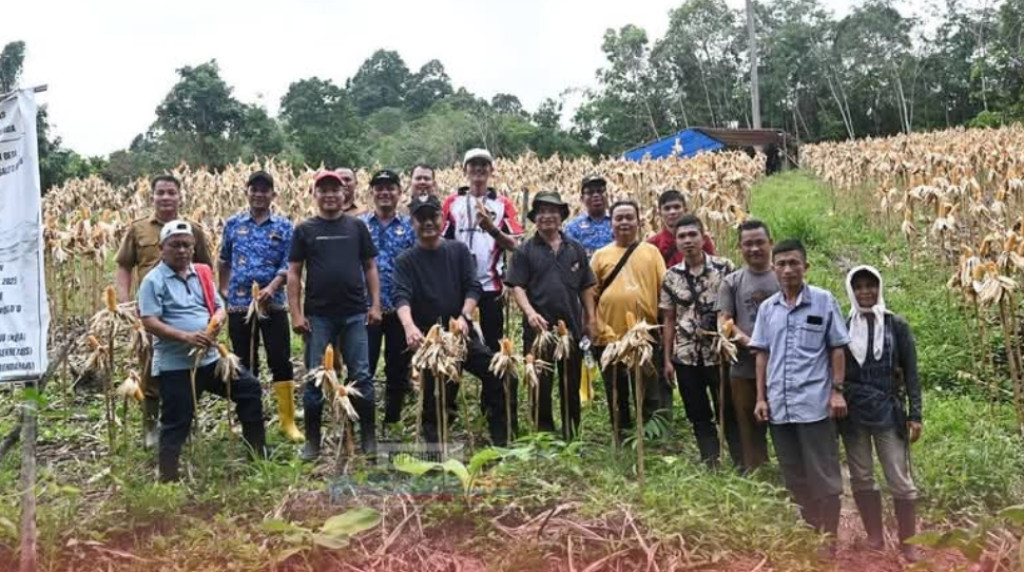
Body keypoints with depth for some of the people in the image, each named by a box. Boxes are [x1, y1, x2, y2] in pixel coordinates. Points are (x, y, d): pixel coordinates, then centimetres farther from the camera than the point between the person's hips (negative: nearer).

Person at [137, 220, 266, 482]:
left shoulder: (202, 274, 11)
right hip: (174, 365, -6)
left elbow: (219, 306, 13)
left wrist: (217, 321, -11)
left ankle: (258, 452, 23)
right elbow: (149, 322, -16)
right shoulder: (154, 281, -8)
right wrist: (185, 337, -27)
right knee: (176, 423, -1)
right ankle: (168, 478, 10)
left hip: (210, 358, 6)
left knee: (249, 387, 9)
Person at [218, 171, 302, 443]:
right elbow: (224, 260, 19)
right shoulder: (233, 224, 7)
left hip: (273, 304, -2)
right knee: (245, 363, 9)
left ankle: (288, 421, 8)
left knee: (281, 361, -1)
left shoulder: (283, 225, 2)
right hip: (239, 305, 2)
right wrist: (223, 288, 14)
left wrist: (272, 287, -20)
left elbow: (288, 265, -5)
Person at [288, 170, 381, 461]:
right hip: (317, 315, 0)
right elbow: (294, 273, 3)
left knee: (361, 376, 3)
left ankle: (368, 436, 14)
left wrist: (375, 305, 0)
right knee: (314, 378, 5)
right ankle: (312, 440, 16)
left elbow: (370, 267, 8)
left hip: (355, 314, 1)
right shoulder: (304, 229, 4)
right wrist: (296, 313, -5)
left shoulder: (357, 226, 6)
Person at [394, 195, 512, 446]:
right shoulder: (406, 261, 0)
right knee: (434, 397, -4)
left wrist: (464, 317, -19)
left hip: (463, 334, 2)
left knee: (504, 378, -9)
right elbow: (401, 296, -15)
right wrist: (409, 326, -35)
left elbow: (473, 287, 1)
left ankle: (501, 440, 5)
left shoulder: (459, 250, 7)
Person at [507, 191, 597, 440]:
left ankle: (572, 435, 21)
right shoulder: (524, 251, 2)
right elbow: (517, 286, -5)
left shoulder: (576, 249, 10)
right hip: (539, 327, -2)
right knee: (541, 384, 5)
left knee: (571, 384, 10)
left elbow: (586, 288, 11)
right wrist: (530, 312, -20)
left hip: (572, 326, 2)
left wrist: (590, 320, 6)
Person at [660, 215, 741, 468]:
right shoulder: (671, 276, 5)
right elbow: (669, 320, 8)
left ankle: (742, 465, 12)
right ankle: (710, 464, 19)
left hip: (720, 354, -3)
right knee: (698, 415, 9)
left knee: (729, 411, 3)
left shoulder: (725, 267, -3)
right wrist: (667, 359, 5)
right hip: (685, 356, 3)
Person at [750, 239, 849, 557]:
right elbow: (761, 354, 10)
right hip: (779, 405, 4)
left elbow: (837, 349, 1)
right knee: (794, 476, 15)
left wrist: (837, 391, -5)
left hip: (815, 403, -4)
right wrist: (761, 398, 6)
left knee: (823, 475, 2)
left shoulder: (824, 301, -2)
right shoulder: (767, 308, 8)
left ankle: (829, 541, 13)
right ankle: (810, 533, 31)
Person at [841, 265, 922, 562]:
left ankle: (908, 544, 10)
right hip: (853, 412, 2)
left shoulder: (897, 325, 0)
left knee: (900, 479, -1)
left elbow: (910, 372, 0)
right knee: (861, 478, 9)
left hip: (888, 411, -2)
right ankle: (875, 538, 22)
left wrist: (915, 414, -6)